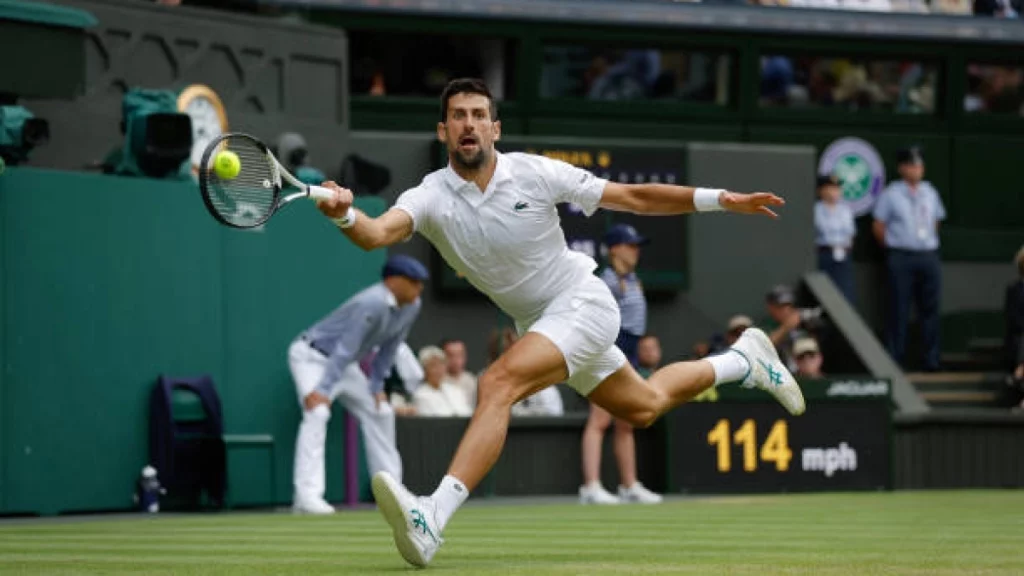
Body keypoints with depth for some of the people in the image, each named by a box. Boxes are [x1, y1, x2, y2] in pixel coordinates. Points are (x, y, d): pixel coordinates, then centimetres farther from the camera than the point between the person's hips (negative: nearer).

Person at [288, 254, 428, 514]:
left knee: (380, 412, 9)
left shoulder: (411, 307, -4)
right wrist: (322, 390, -37)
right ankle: (307, 496, -34)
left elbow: (389, 348, 5)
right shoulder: (372, 304, -31)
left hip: (344, 365, 10)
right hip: (312, 356, -10)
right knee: (317, 411, -28)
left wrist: (376, 387, 3)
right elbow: (346, 347, -35)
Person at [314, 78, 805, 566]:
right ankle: (743, 359, 51)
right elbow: (377, 234, -34)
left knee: (497, 384, -30)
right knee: (643, 407, 24)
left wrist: (718, 199, -13)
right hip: (537, 323, 6)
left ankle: (432, 518, -41)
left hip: (582, 303, -6)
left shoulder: (535, 173, -18)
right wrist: (345, 215, -58)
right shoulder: (431, 196, -14)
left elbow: (632, 197, -9)